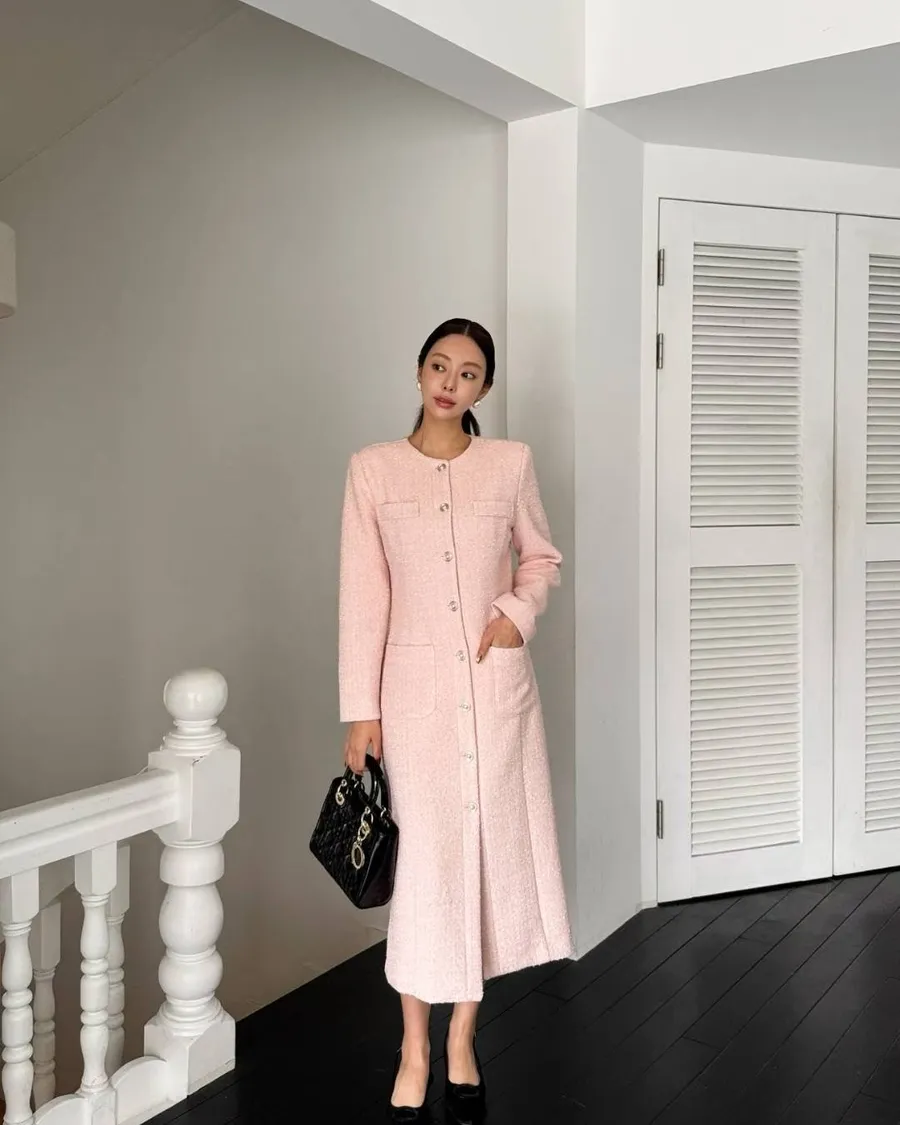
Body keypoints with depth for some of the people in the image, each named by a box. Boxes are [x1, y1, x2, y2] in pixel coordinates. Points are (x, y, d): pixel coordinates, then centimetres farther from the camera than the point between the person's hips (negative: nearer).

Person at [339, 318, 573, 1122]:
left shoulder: (511, 463, 2)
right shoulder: (373, 468, -1)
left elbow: (543, 558, 14)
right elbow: (363, 594, -2)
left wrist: (520, 609, -7)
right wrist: (361, 708, -4)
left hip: (498, 684, 2)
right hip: (416, 686, -1)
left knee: (491, 849, 8)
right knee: (424, 859, 4)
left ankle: (462, 1046, 27)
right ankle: (415, 1051, 23)